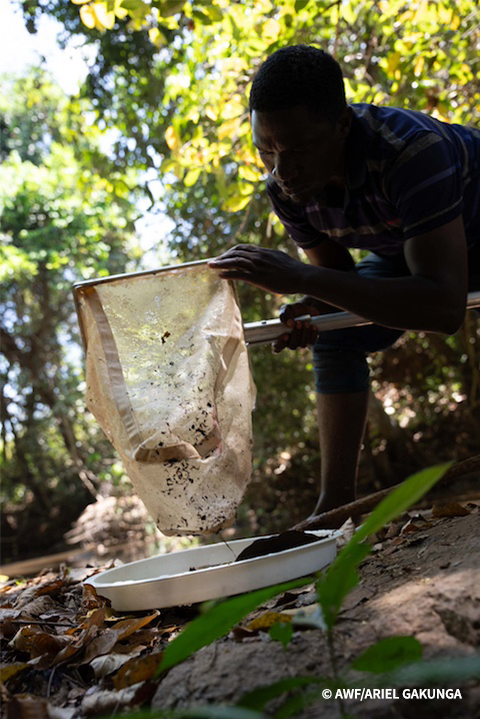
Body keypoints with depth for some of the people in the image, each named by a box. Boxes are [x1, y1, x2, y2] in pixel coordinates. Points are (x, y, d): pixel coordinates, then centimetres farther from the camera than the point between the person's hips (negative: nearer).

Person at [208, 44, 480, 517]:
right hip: (407, 249, 6)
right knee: (334, 337, -5)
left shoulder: (411, 150, -43)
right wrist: (311, 309, -30)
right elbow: (338, 272, -5)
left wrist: (301, 278, -52)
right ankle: (336, 501, -2)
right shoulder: (285, 189, -22)